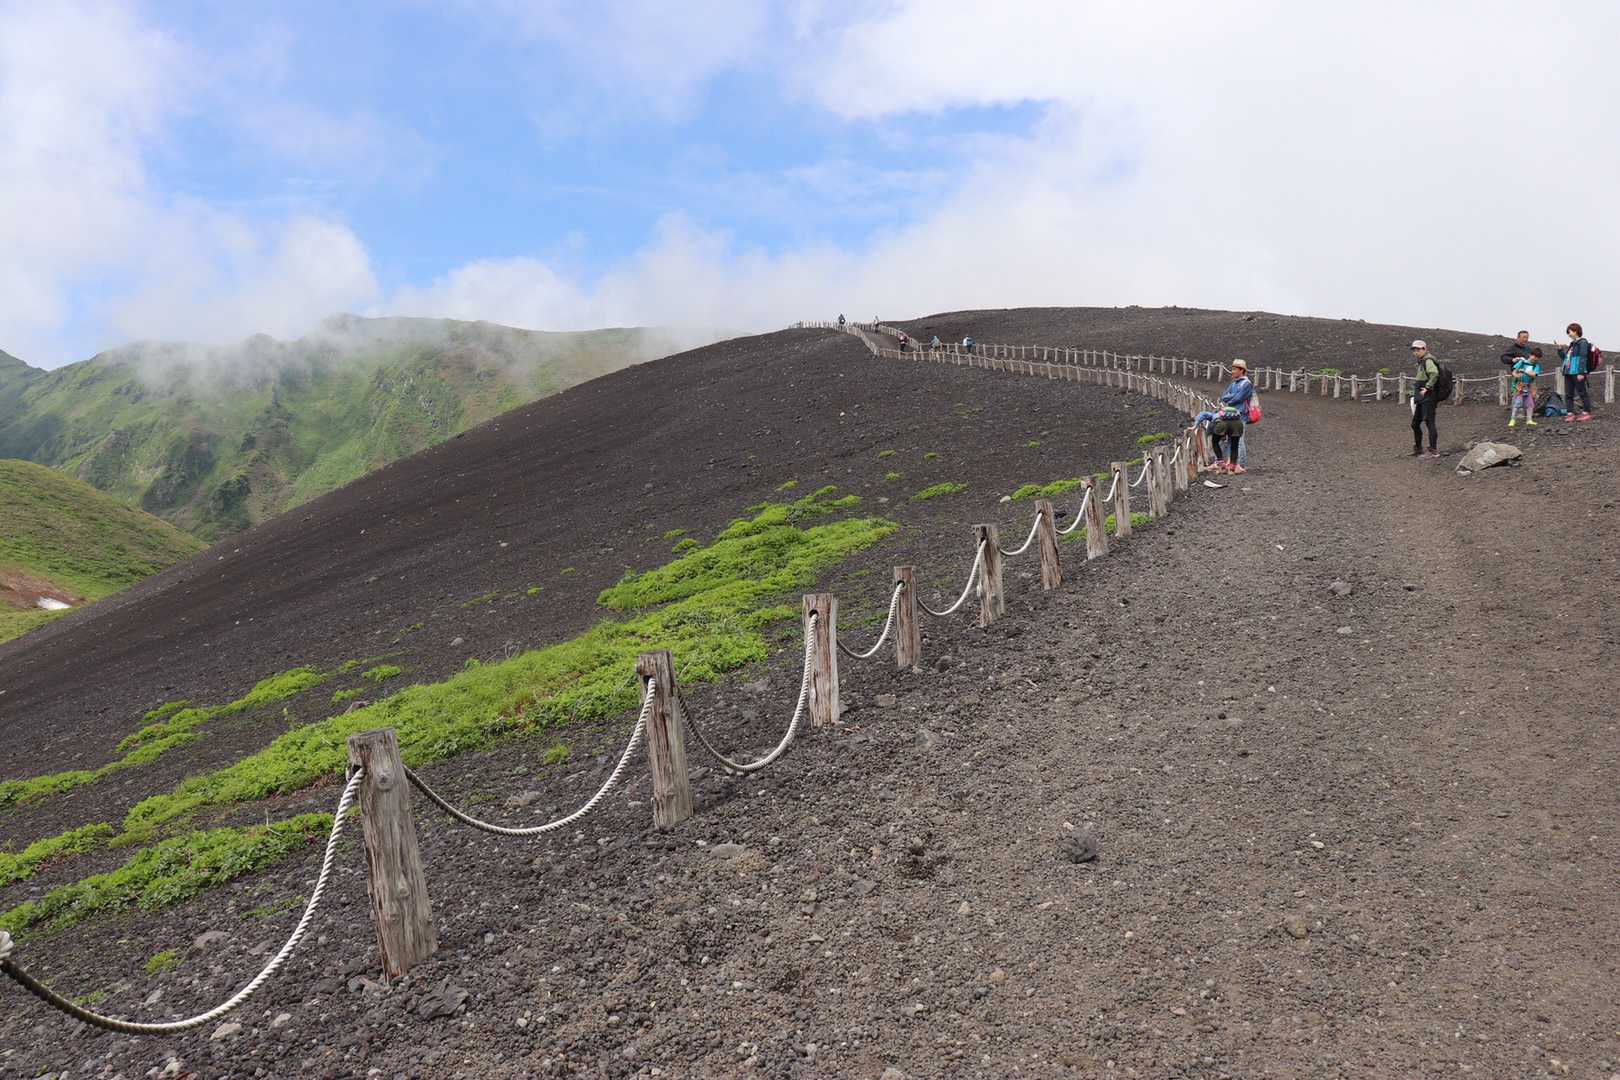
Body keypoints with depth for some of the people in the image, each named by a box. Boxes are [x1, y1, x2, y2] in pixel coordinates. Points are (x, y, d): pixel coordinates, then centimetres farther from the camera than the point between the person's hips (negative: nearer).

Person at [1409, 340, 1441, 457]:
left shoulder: (1428, 360, -11)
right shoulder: (1421, 362, 19)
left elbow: (1435, 374, -30)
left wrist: (1427, 388, -26)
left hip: (1427, 398, -10)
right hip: (1420, 399, 10)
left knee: (1430, 422, -10)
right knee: (1415, 424, 16)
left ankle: (1434, 451, -10)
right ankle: (1418, 448, 28)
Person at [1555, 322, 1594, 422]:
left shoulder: (1582, 342, -6)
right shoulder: (1572, 344, 18)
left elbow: (1583, 358, -13)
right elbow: (1564, 358, 26)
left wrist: (1581, 373, -19)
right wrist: (1560, 350, 10)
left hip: (1577, 373, -8)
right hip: (1568, 372, 8)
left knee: (1582, 392, -1)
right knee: (1568, 394, 5)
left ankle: (1586, 412, 6)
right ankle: (1570, 413, 7)